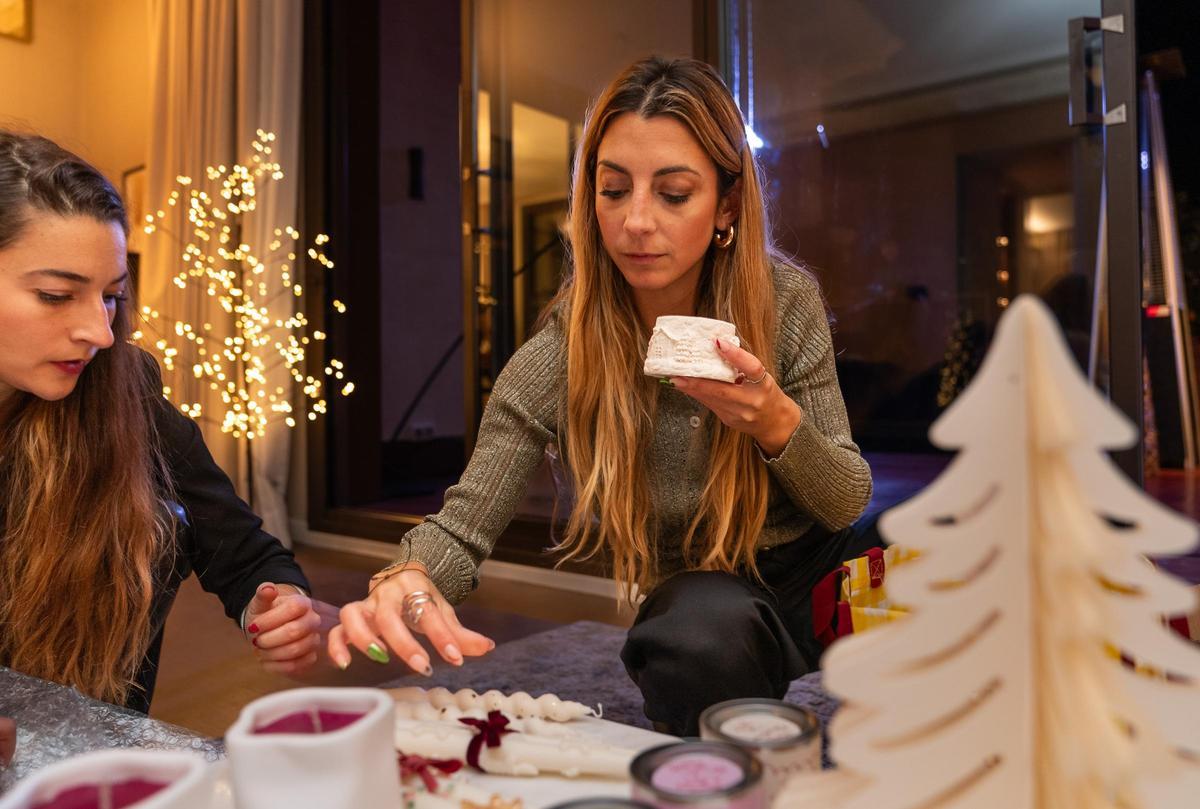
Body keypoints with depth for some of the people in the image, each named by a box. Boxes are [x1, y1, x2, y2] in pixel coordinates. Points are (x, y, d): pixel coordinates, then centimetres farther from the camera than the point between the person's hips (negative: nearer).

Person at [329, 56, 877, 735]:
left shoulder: (786, 300, -10)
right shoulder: (562, 359, -15)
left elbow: (850, 501, -5)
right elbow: (464, 527, -13)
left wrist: (777, 424, -27)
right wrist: (406, 583, -38)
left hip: (821, 564, 4)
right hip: (701, 597, -3)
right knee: (699, 639, -38)